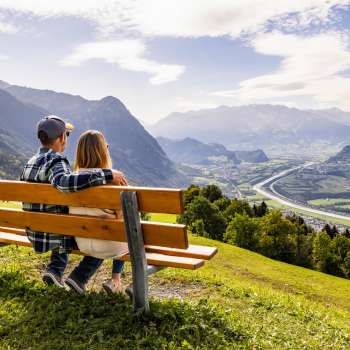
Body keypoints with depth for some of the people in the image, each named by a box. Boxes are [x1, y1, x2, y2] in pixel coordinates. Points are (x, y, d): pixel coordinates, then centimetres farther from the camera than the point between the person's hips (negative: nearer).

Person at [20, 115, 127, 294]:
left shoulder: (29, 163, 6)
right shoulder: (56, 161, -20)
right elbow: (64, 182, -44)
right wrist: (107, 174, -42)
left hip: (36, 235, 8)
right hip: (57, 235, -8)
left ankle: (55, 269, 21)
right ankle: (79, 277, 0)